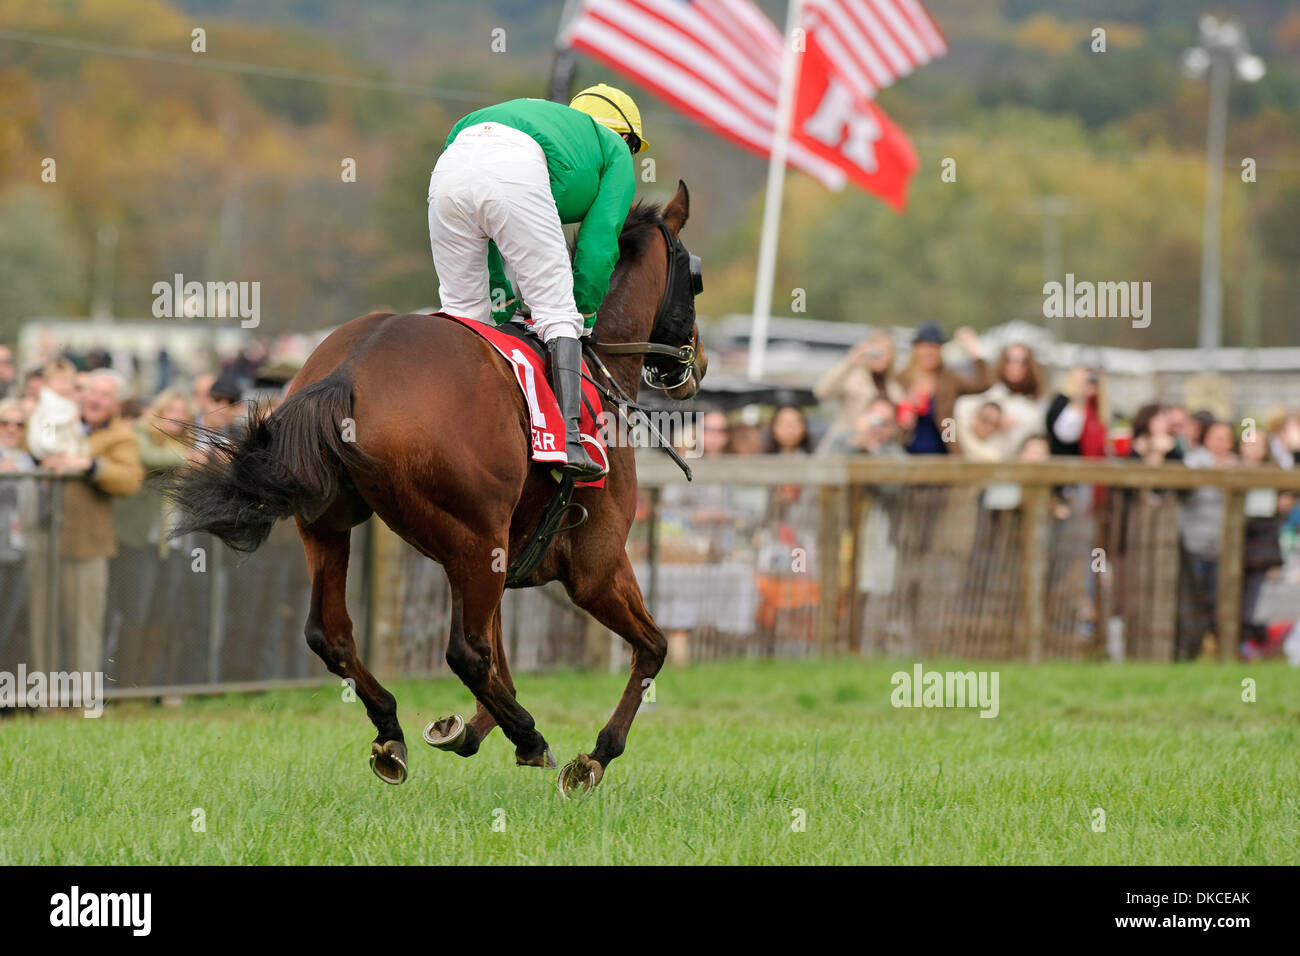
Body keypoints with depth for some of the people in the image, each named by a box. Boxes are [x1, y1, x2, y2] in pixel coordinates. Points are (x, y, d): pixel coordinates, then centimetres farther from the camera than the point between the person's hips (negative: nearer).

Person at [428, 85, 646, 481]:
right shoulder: (615, 151, 32)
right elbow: (599, 241, 20)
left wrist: (500, 293, 34)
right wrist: (583, 314, 29)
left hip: (450, 166, 5)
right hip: (515, 168, -5)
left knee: (461, 313, 18)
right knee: (557, 312, 4)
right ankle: (569, 439, -7)